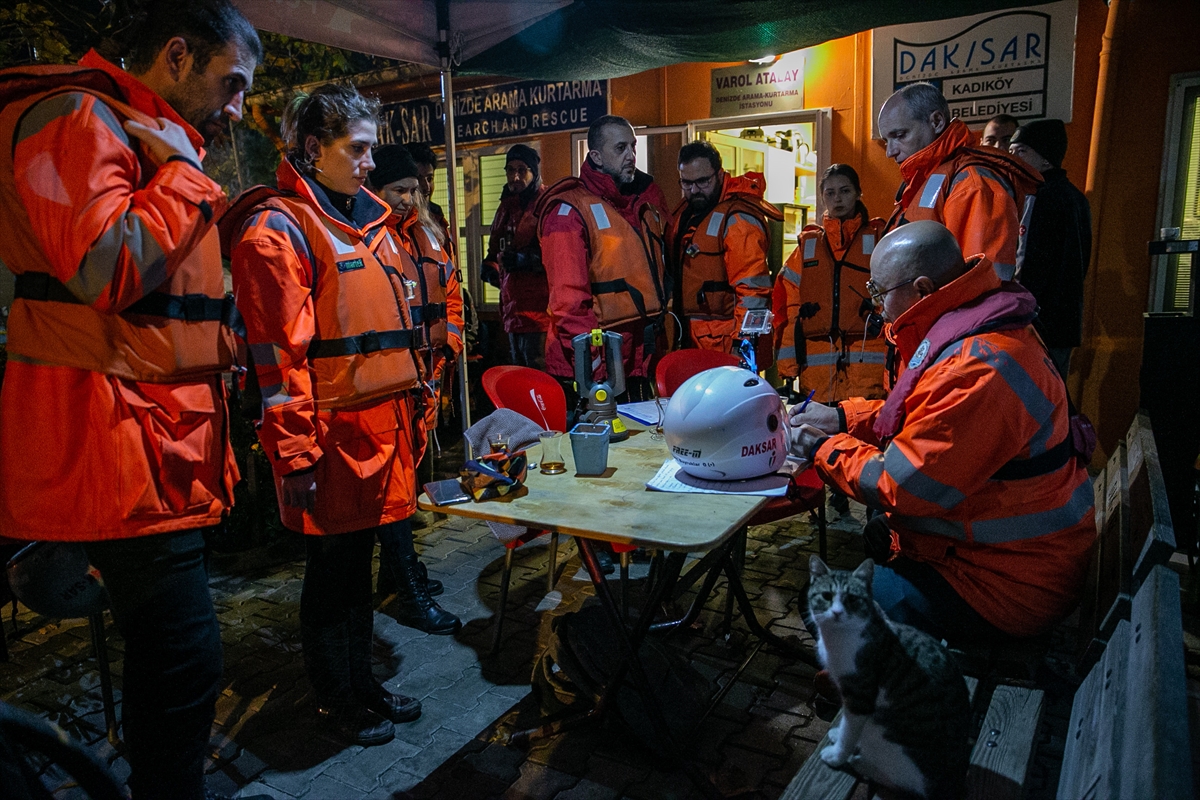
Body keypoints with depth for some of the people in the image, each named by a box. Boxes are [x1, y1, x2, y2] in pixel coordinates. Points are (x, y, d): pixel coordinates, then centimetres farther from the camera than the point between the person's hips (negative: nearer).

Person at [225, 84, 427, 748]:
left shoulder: (367, 220, 17)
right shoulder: (277, 227, -10)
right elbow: (278, 354, -15)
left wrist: (411, 412, 19)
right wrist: (295, 457, -17)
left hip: (384, 425, 8)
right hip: (333, 434, -8)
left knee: (357, 561, 19)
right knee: (334, 569, 7)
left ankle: (362, 681, 35)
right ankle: (336, 700, 27)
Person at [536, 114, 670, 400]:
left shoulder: (648, 200, 13)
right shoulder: (569, 209, -11)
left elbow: (663, 267, 24)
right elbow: (567, 296, -19)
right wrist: (589, 360, -23)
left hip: (641, 361, 7)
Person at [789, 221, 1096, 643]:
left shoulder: (978, 370, -31)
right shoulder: (978, 331, 4)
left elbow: (904, 484, -26)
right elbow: (924, 417, 17)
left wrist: (823, 448, -11)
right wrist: (842, 417, 6)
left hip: (1011, 587, -10)